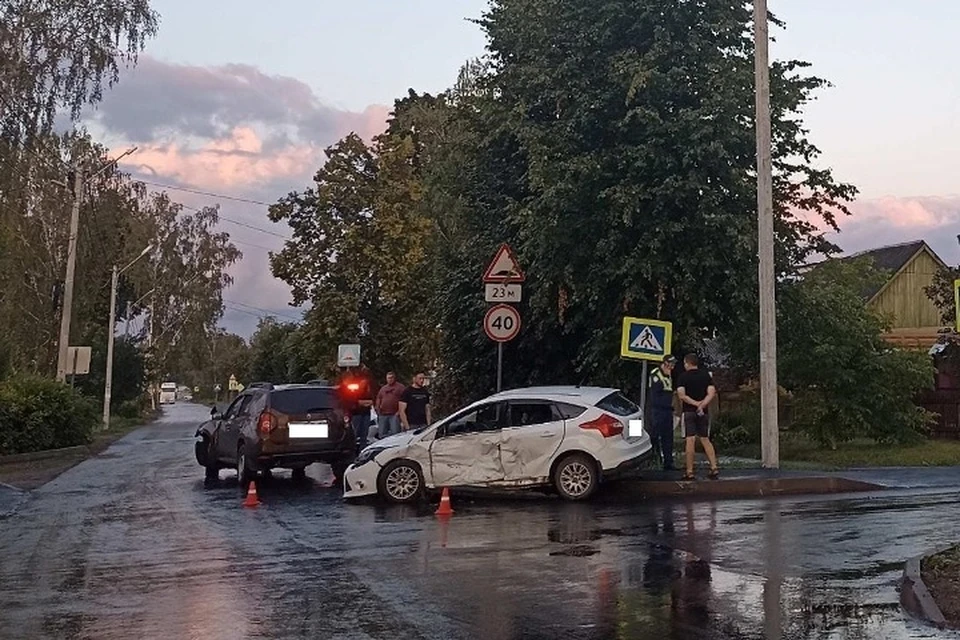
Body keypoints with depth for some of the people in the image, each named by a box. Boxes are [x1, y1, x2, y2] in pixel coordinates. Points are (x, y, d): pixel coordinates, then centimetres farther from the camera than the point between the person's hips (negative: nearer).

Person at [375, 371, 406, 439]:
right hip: (383, 415, 6)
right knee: (382, 434, 7)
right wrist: (377, 409, 11)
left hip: (394, 415, -6)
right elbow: (378, 399, 26)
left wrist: (400, 411, -14)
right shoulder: (383, 388, 20)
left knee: (395, 433, -11)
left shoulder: (400, 387, 1)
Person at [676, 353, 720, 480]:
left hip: (689, 411, -4)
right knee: (705, 440, 14)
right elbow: (712, 393, -4)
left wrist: (696, 403, -11)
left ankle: (689, 472, -5)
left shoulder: (683, 376, -4)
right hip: (704, 412, 4)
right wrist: (702, 405, -11)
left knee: (690, 441, -5)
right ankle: (714, 468, 6)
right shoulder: (706, 375, 7)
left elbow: (681, 395, -14)